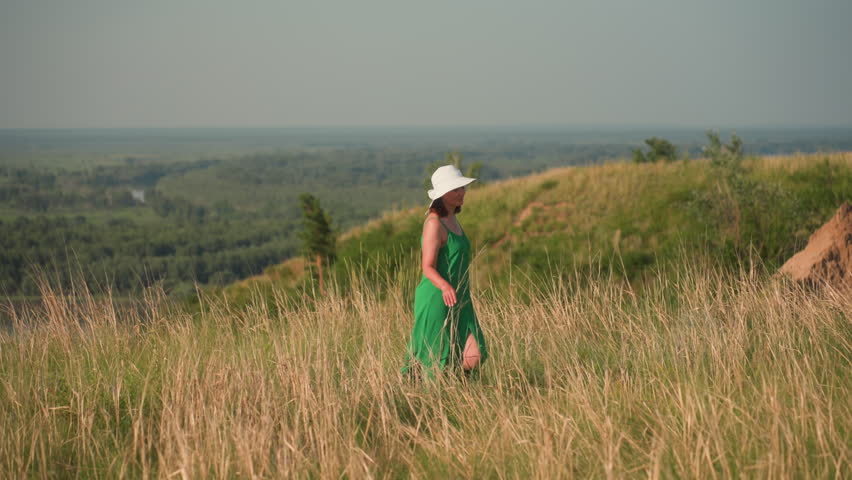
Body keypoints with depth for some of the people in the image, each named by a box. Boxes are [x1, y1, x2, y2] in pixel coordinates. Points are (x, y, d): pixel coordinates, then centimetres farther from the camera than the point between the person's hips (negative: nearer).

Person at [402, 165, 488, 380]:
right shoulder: (434, 223, -15)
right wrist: (445, 286, -38)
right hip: (436, 299, -8)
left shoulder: (452, 219, 13)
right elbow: (428, 268, -21)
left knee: (474, 357, -5)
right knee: (435, 362, -2)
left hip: (458, 300, 8)